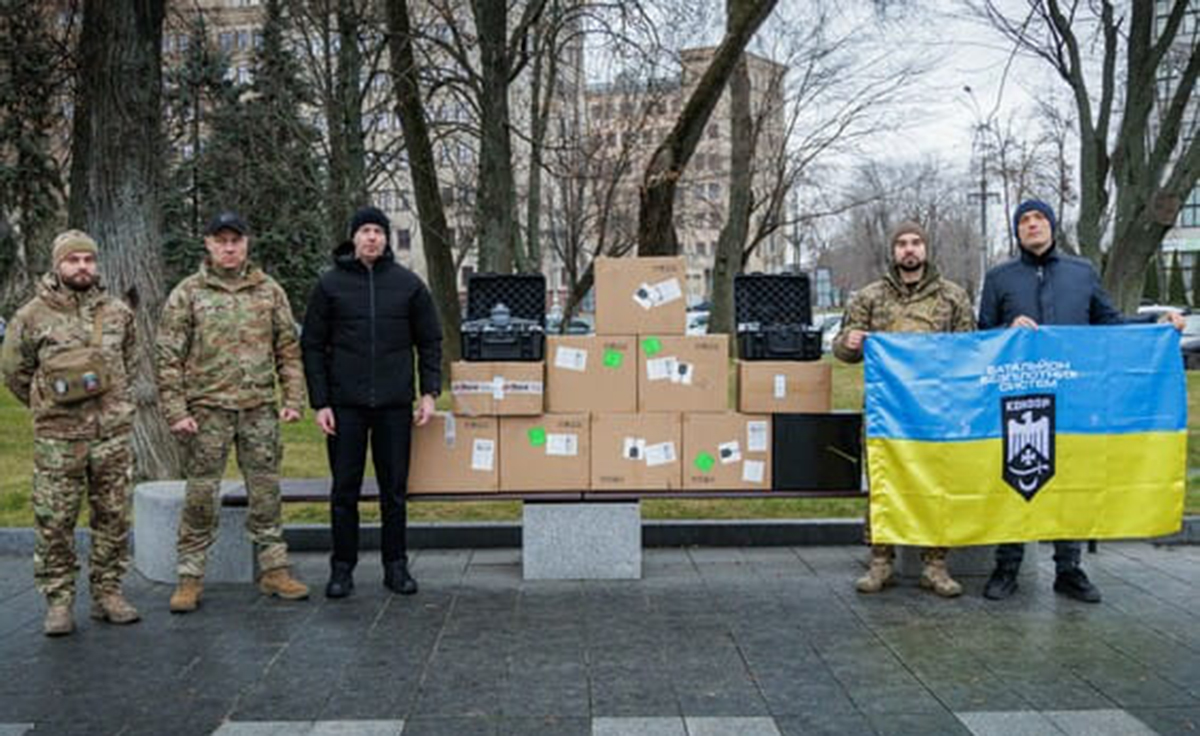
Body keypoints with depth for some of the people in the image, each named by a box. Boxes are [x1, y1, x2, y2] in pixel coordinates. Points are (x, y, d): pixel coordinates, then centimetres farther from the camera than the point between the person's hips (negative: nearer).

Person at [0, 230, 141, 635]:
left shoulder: (118, 311, 6)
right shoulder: (33, 317, -3)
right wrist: (45, 405, 13)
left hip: (113, 432, 3)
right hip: (58, 437, -3)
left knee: (113, 517, 7)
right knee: (54, 521, 0)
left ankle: (108, 593, 19)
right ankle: (58, 601, 10)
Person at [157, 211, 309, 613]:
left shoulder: (269, 290, 8)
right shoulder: (187, 293, 1)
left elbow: (288, 349, 10)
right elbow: (169, 357, -1)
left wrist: (294, 399, 1)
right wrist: (176, 411, -8)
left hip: (260, 409, 2)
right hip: (207, 410, -2)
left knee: (266, 492, 8)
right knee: (201, 495, 2)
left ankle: (273, 569, 18)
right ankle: (190, 577, 12)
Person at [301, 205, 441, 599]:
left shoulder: (408, 284, 5)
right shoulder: (330, 284, 2)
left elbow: (430, 341, 8)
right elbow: (313, 346, 3)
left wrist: (430, 392, -1)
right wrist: (319, 402, -4)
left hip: (394, 403, 1)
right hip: (346, 403, -1)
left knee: (394, 489, 7)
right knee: (344, 490, 5)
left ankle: (396, 565, 18)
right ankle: (342, 566, 15)